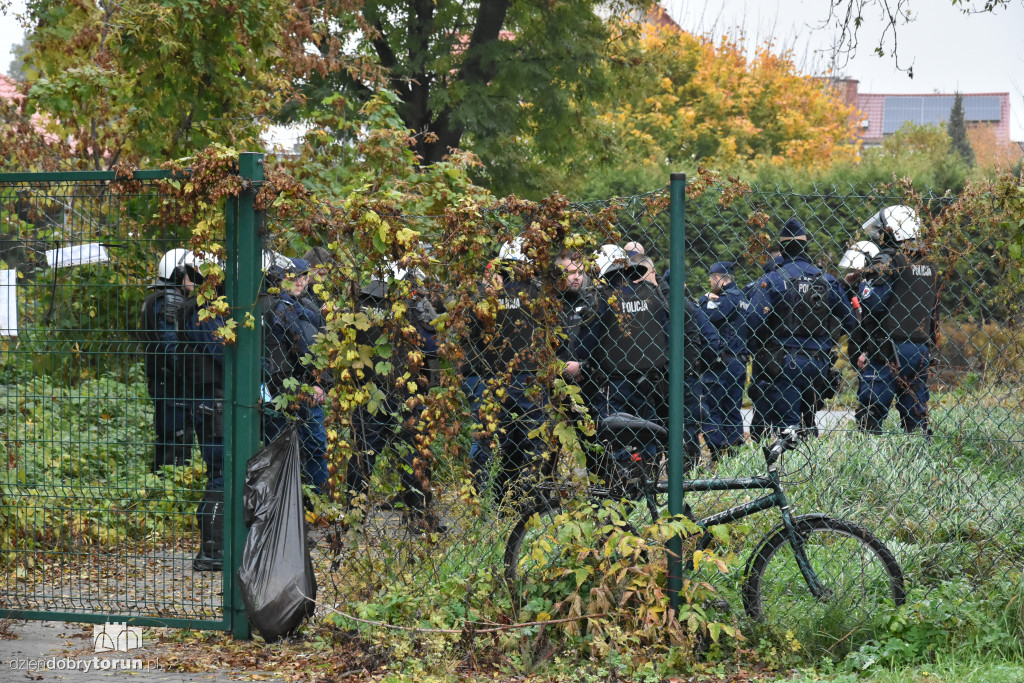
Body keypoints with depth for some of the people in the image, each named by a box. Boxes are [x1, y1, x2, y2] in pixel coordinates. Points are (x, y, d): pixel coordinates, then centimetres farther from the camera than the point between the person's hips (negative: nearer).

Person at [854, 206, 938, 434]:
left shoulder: (888, 260, -9)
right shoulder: (928, 265, 14)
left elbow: (872, 302, -17)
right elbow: (934, 313, 18)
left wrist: (862, 283, 1)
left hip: (889, 349, -7)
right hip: (921, 351, 7)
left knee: (871, 412, -4)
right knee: (916, 415, 10)